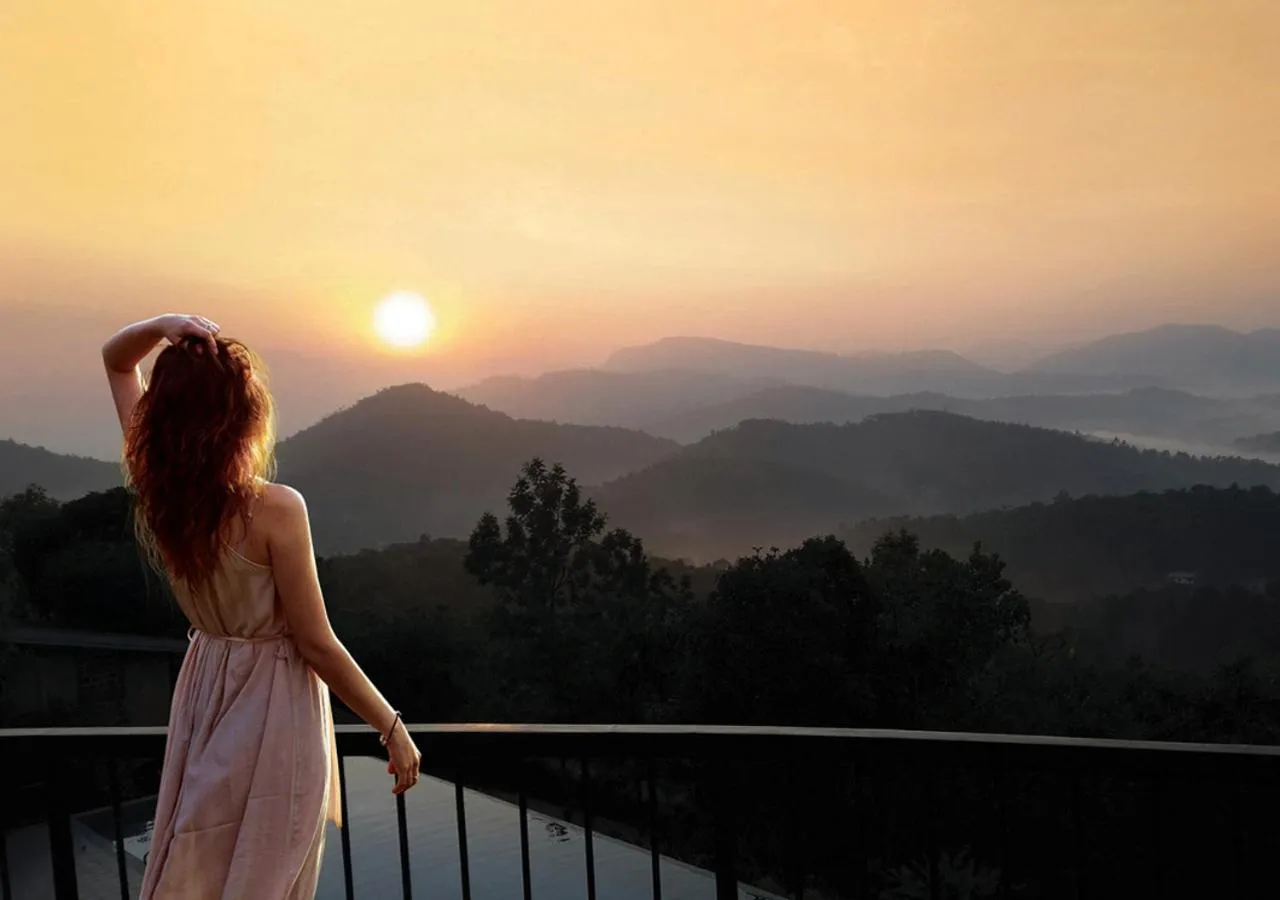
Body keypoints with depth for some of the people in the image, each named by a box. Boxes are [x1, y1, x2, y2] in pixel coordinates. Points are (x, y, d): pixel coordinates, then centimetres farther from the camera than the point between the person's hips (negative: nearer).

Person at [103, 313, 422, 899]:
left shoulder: (156, 489, -9)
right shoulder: (275, 509, -26)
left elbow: (116, 360, 4)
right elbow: (317, 645, -21)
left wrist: (160, 327, -18)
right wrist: (393, 729, -11)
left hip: (204, 694, 6)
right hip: (274, 709, -6)